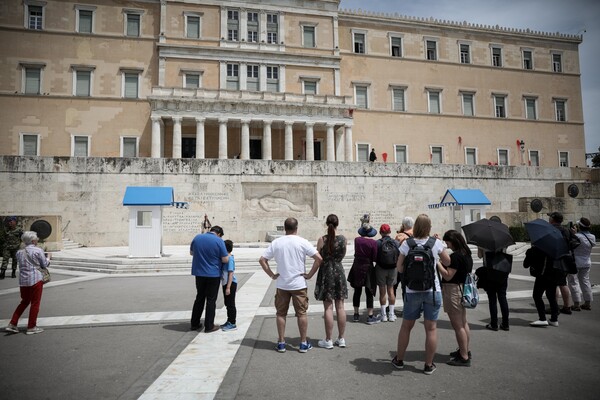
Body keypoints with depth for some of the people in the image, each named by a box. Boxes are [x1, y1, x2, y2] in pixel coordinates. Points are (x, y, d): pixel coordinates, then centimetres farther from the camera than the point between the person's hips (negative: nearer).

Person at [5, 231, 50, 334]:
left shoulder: (19, 252, 7)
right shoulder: (38, 251, -9)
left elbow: (22, 263, 14)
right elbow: (45, 265, -2)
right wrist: (48, 257, 16)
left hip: (23, 280, 6)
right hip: (35, 279, -6)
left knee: (24, 301, 21)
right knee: (35, 303, 5)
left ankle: (12, 324, 19)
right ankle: (31, 327, 10)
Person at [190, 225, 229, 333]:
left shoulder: (197, 237, 2)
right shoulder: (219, 241, -13)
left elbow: (191, 252, 16)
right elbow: (225, 260, -11)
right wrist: (222, 255, 9)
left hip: (199, 273, 5)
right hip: (213, 275, -5)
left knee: (199, 298, 17)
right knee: (211, 300, 5)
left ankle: (194, 324, 23)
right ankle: (209, 326, 9)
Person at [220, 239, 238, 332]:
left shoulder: (229, 259, -19)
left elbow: (231, 273, -21)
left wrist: (228, 287, -22)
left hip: (230, 284, -9)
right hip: (225, 283, 10)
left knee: (231, 304, -1)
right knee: (227, 304, 17)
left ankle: (232, 324, 8)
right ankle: (229, 321, 29)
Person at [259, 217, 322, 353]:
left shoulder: (276, 243, -1)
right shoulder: (303, 242, -8)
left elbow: (262, 260, -1)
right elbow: (319, 258, -14)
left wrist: (272, 274, 3)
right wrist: (309, 274, -6)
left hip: (282, 285, 2)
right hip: (299, 284, -2)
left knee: (281, 314, 13)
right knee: (301, 314, 9)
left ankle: (281, 343, 18)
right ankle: (303, 343, 16)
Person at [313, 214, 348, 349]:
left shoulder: (322, 239, -11)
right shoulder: (343, 239, -4)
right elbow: (342, 255, 7)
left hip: (326, 273, -3)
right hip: (339, 272, 3)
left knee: (328, 308, 2)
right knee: (340, 306, 10)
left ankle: (328, 340, 9)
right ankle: (341, 339, 18)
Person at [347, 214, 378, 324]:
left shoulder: (357, 240, -5)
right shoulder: (373, 243, -12)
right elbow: (375, 258, -13)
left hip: (357, 268, 3)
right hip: (368, 269, -3)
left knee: (357, 291, 13)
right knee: (369, 293, 4)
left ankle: (356, 314, 20)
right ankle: (370, 316, 7)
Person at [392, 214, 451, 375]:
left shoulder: (407, 244, -6)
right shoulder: (436, 243, -6)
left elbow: (399, 267, -5)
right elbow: (447, 262, 6)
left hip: (412, 291, 1)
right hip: (432, 290, -1)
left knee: (406, 326, 14)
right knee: (431, 328, 9)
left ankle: (399, 359, 27)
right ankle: (429, 365, 17)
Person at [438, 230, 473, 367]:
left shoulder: (455, 256, -21)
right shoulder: (466, 254, 9)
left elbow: (447, 276, -23)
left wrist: (437, 262, -20)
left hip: (453, 291, -10)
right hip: (463, 289, 10)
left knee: (457, 325, -2)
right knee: (463, 322, 20)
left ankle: (464, 357, 5)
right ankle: (465, 351, 33)